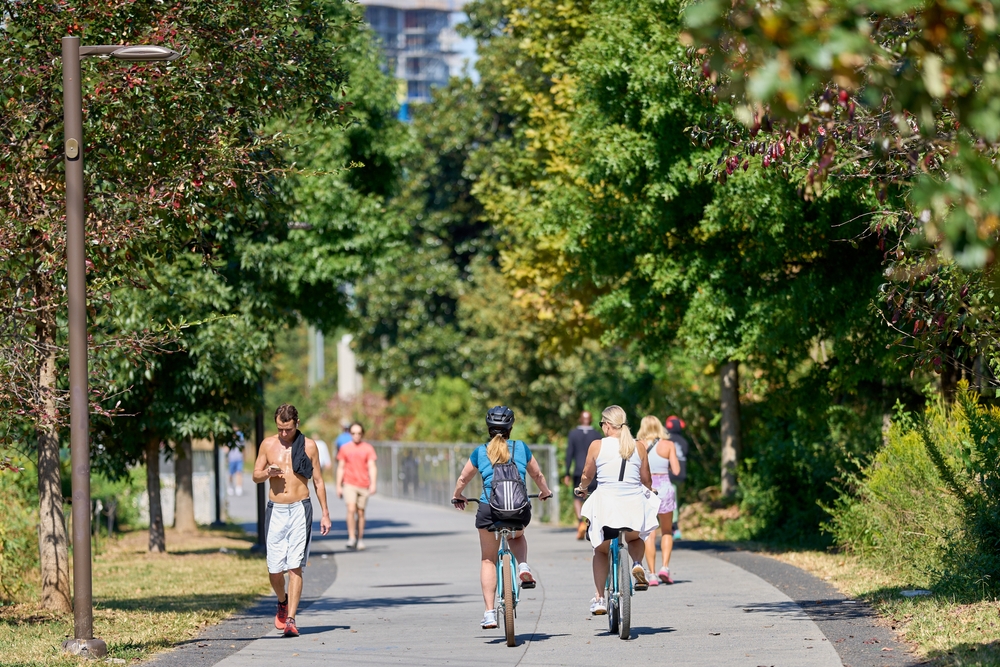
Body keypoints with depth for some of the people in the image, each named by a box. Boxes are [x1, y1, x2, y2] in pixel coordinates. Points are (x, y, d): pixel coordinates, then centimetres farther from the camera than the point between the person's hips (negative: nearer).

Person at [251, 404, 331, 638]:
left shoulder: (308, 446, 3)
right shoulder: (268, 445, 7)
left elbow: (318, 481, 9)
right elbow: (255, 476, 13)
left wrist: (325, 513, 7)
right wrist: (267, 472, -11)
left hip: (300, 510, -2)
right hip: (275, 511, 2)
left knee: (295, 567, -10)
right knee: (275, 569, 1)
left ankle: (291, 619, -9)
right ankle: (283, 602, 32)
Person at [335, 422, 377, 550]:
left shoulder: (368, 448, 4)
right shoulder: (345, 448, 7)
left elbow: (372, 467, -1)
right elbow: (340, 468, 11)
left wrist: (373, 484, -12)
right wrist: (338, 486, 7)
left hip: (363, 485, 0)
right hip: (349, 484, 0)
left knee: (361, 512, 6)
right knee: (351, 509, -17)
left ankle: (360, 539, 17)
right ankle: (351, 537, -16)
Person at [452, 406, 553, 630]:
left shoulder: (480, 452, 7)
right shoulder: (521, 448, 7)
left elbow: (463, 479, 19)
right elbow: (537, 475, 21)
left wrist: (457, 497, 40)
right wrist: (545, 492, 42)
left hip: (489, 508, -1)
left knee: (488, 560, 14)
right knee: (518, 536, 36)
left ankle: (489, 612, 7)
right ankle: (523, 566, 6)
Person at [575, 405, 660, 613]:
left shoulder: (597, 446, -3)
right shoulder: (638, 447, 2)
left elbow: (587, 476, 7)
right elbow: (647, 480, 9)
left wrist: (581, 488, 29)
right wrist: (647, 491, 32)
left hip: (606, 506, -1)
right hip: (635, 506, 1)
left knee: (601, 551, 20)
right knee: (635, 539, 31)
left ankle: (599, 599, 14)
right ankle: (637, 564, 0)